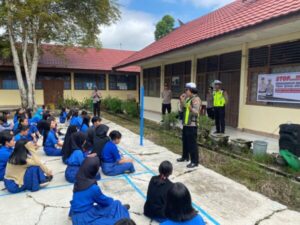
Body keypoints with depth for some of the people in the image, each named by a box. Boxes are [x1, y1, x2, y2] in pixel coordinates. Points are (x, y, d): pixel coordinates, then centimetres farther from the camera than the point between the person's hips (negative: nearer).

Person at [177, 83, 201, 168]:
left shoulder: (196, 99, -14)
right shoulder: (188, 98, 13)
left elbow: (196, 112, -23)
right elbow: (182, 109, 16)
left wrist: (190, 107, -37)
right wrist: (182, 101, 2)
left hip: (192, 125, -9)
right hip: (186, 124, 9)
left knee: (192, 143, -6)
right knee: (185, 141, 18)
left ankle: (194, 161, 3)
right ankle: (185, 157, 34)